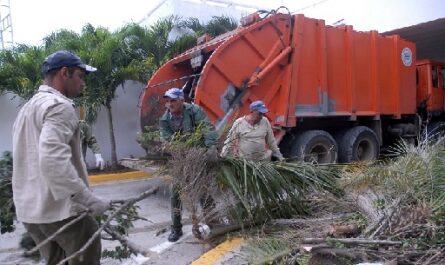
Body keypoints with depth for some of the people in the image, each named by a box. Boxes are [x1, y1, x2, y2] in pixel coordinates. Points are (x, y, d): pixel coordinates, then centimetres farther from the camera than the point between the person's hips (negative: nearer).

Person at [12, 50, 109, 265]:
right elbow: (53, 160, -29)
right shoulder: (58, 106, -14)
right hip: (62, 210, -9)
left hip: (29, 210, 9)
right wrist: (89, 200, -27)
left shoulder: (27, 108, 18)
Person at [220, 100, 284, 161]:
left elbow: (271, 141, 9)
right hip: (243, 161, -2)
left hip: (263, 160, 2)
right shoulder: (239, 123, -7)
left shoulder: (265, 122, 1)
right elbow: (229, 141, -2)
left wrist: (279, 156, 12)